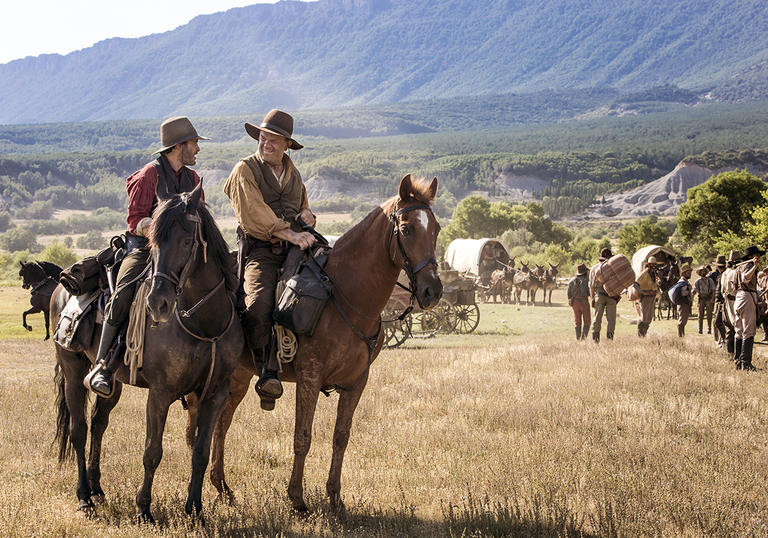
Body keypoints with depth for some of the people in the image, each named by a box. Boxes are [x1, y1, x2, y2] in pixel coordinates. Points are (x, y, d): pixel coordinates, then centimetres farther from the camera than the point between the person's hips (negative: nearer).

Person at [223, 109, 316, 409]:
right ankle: (268, 372, -21)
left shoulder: (293, 175, 23)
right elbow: (255, 213, -10)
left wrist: (307, 216, 9)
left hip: (294, 250, 5)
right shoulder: (245, 170, 4)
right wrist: (291, 234, -20)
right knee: (260, 304, -30)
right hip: (260, 251, -5)